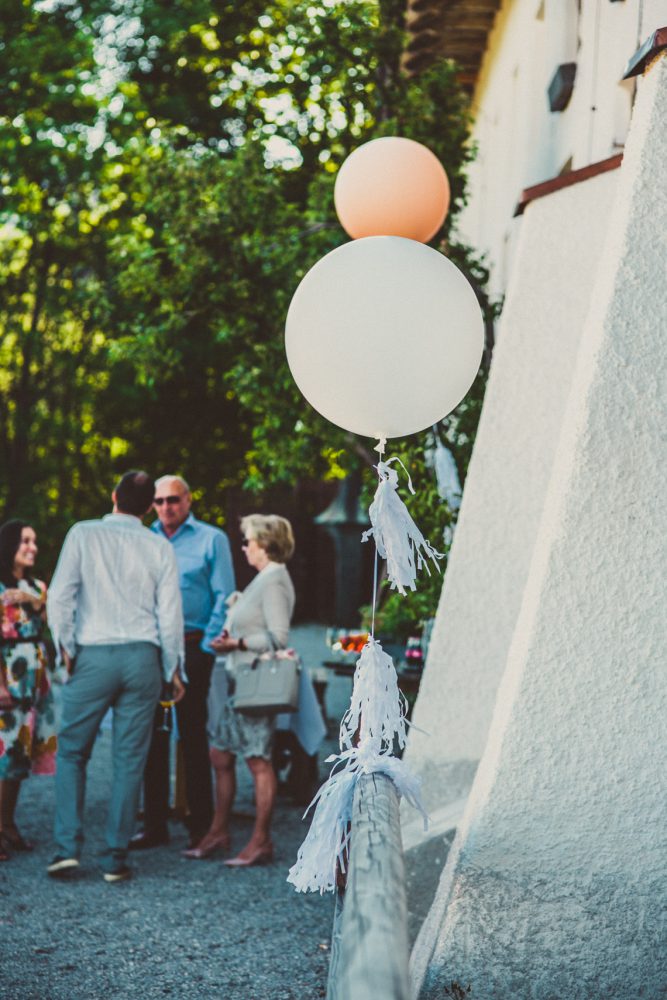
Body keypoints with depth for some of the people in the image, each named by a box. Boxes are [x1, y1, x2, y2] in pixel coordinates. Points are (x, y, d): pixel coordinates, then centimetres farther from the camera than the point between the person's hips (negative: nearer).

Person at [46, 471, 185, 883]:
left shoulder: (83, 534, 0)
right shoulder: (160, 548, 5)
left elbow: (60, 596, -5)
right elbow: (170, 613, 5)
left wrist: (66, 648, 5)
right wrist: (173, 669, 14)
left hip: (93, 655, -1)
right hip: (143, 656, 1)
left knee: (72, 752, 10)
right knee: (130, 760, 5)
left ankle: (68, 848, 1)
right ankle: (116, 858, 7)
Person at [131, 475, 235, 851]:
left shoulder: (212, 539, 1)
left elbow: (224, 598, -3)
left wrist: (206, 648, -10)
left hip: (192, 648, -4)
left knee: (193, 736, 0)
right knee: (153, 736, 5)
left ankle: (201, 826, 7)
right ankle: (155, 825, 12)